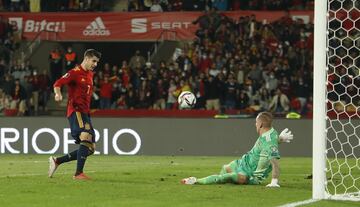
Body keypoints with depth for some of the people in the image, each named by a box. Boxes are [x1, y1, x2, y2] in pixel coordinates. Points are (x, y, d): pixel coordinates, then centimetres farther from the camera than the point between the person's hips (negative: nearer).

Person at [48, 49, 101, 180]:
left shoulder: (90, 74, 19)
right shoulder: (75, 73, -7)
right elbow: (58, 83, -17)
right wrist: (58, 94, -37)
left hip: (85, 112, 9)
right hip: (75, 110, -9)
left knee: (90, 149, 6)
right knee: (86, 138, -29)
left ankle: (56, 161, 16)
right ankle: (78, 173, -30)